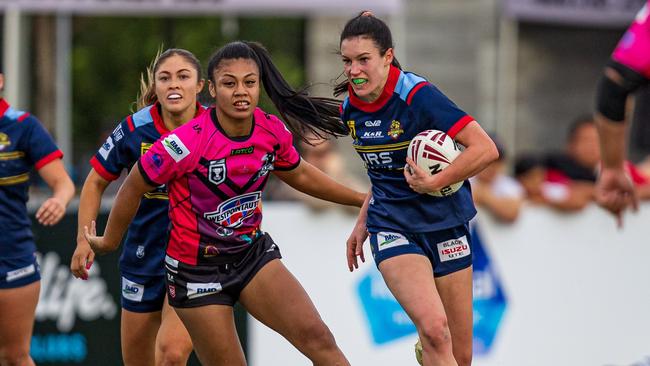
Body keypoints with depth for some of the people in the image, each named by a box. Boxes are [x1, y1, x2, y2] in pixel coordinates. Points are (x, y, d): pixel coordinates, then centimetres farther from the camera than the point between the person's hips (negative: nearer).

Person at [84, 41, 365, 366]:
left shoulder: (273, 132, -9)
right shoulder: (186, 144, -25)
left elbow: (299, 175, 14)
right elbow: (133, 188, -9)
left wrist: (361, 199, 22)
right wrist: (108, 241, 6)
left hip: (252, 252, 4)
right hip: (196, 269, -4)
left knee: (318, 339, -13)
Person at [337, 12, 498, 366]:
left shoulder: (417, 95, -17)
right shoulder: (350, 109, 2)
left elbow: (485, 149, -22)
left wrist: (434, 183, -23)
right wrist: (363, 223, 18)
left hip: (444, 221, -2)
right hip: (392, 227, 2)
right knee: (434, 328, -27)